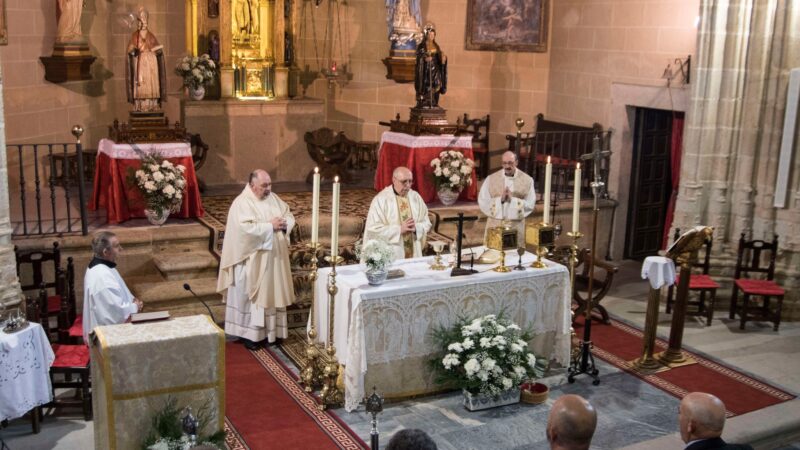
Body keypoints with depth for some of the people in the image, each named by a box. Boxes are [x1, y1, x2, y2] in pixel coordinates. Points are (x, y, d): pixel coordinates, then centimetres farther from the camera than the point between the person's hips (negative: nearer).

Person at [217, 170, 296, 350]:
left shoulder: (274, 198, 8)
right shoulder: (241, 203, -14)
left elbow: (289, 215, 12)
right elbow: (246, 228, -26)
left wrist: (284, 224, -10)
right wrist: (270, 226, -22)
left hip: (274, 258, 7)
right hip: (252, 261, -7)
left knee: (272, 293, 12)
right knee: (251, 295, 1)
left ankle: (270, 330, 23)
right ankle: (248, 333, 11)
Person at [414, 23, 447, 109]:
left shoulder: (436, 46, 14)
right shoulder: (421, 46, -1)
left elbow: (440, 59, 16)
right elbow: (418, 58, -10)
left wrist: (443, 58, -5)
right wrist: (425, 59, -29)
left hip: (435, 71, 5)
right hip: (425, 71, -5)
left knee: (435, 88, 1)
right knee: (425, 88, -10)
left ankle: (434, 104, 4)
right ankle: (423, 104, -7)